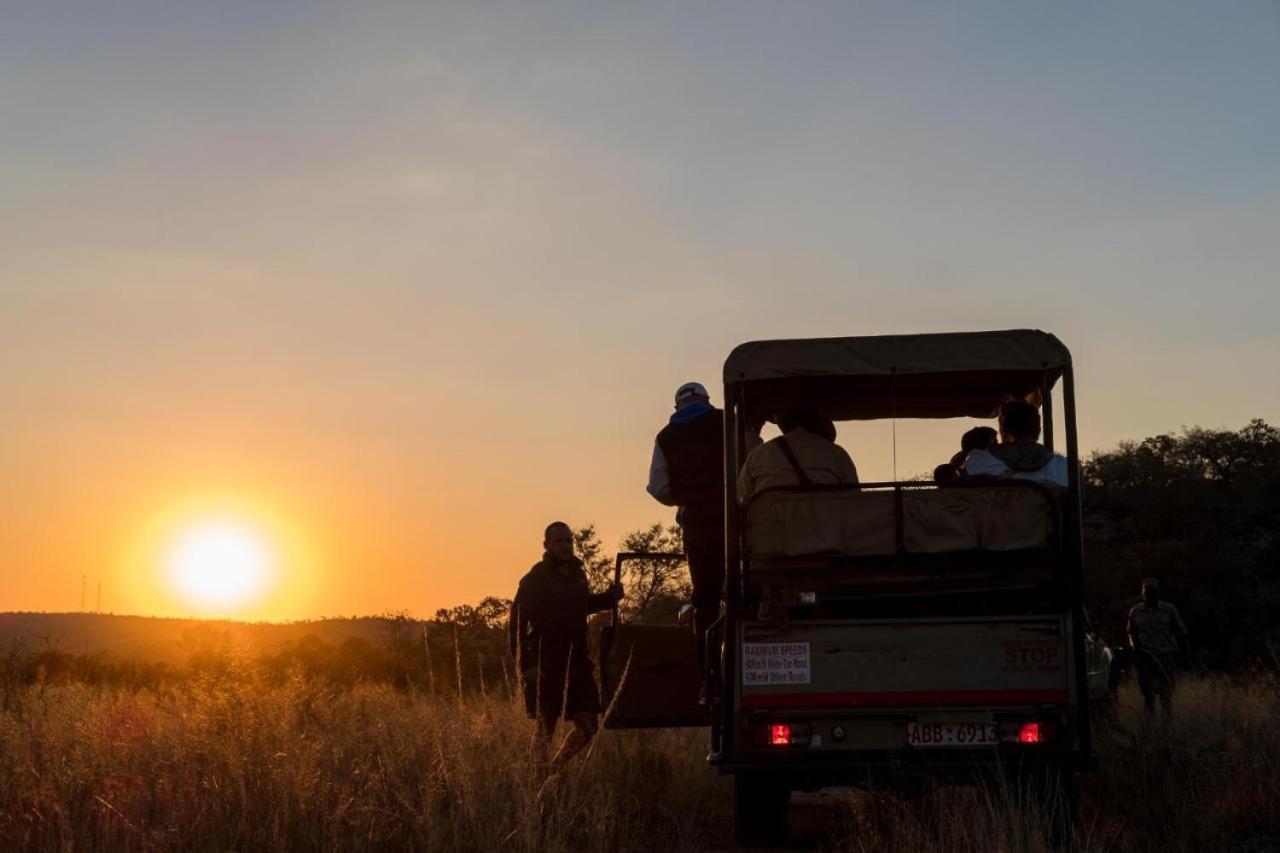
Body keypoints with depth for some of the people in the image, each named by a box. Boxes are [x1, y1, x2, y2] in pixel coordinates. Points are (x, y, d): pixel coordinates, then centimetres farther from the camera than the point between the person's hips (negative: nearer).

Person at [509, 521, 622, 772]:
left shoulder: (577, 573, 12)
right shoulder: (536, 578, -8)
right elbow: (517, 622, -13)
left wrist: (610, 597, 11)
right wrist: (525, 663, -20)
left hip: (575, 660, 7)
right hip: (545, 663, -6)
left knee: (588, 725, 4)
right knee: (545, 725, -2)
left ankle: (555, 770, 20)